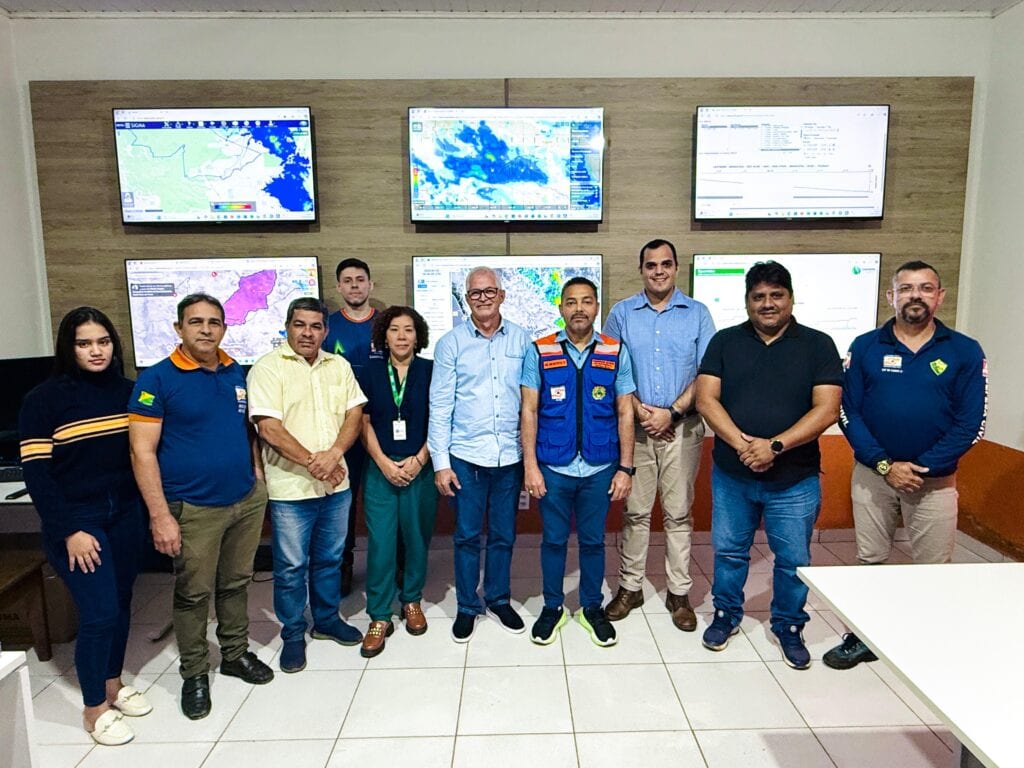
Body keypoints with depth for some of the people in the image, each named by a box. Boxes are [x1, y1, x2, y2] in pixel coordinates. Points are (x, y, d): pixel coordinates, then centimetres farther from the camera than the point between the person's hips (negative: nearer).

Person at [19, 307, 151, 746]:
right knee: (99, 613, -3)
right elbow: (35, 471, -11)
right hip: (76, 521, -4)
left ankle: (113, 684, 35)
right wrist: (69, 531, -14)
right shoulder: (44, 399, -9)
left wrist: (151, 509, -1)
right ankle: (95, 709, 17)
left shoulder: (126, 391, 2)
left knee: (120, 604, 14)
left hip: (124, 515, 4)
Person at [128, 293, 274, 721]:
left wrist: (258, 476, 8)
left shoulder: (238, 374, 5)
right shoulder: (157, 379, -11)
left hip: (247, 501, 5)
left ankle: (236, 653, 36)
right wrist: (160, 515, -16)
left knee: (236, 584, 17)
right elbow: (142, 452, -13)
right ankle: (194, 673, 28)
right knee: (194, 594, 9)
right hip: (193, 508, -4)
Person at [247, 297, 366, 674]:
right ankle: (293, 634, 26)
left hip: (336, 484, 5)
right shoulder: (269, 367, -8)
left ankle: (327, 619, 37)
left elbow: (355, 414, 2)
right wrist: (313, 463, -16)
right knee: (291, 567, 8)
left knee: (329, 558, 19)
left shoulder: (339, 366, 7)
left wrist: (334, 454, -16)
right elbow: (269, 428, -15)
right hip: (290, 488, -4)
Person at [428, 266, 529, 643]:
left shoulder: (521, 339, 2)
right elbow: (440, 406, -2)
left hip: (510, 455, 2)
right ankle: (467, 607, 27)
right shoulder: (451, 342, -2)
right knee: (467, 536, 9)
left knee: (503, 535, 14)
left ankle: (499, 600, 33)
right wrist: (440, 462, -6)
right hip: (466, 456, -1)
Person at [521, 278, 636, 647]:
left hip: (600, 468, 1)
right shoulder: (539, 351, -2)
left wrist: (625, 467, -1)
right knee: (553, 540, 12)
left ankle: (592, 608, 32)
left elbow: (625, 413, 2)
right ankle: (553, 607, 31)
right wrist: (530, 465, -6)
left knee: (593, 541, 14)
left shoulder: (616, 352, 1)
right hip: (553, 468, -1)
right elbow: (529, 410, -2)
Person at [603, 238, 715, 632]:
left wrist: (672, 412, -10)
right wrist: (640, 410, -9)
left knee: (678, 512, 6)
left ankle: (679, 592, 19)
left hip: (682, 427, 0)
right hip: (635, 426, 0)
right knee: (635, 511, 7)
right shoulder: (622, 314, 6)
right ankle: (630, 586, 20)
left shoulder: (697, 313, 4)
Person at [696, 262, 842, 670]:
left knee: (794, 559, 11)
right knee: (729, 551, 14)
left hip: (794, 479, -1)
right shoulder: (725, 342, 2)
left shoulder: (817, 345, -2)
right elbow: (706, 399, -6)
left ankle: (789, 627, 33)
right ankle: (726, 615, 36)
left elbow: (826, 409, -10)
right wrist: (742, 444, -18)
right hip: (731, 475, 1)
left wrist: (775, 446, -20)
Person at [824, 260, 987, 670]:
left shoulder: (965, 352, -2)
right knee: (869, 561, 13)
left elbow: (970, 424, -6)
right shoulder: (865, 347, -1)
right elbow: (848, 413, -4)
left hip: (935, 479, -1)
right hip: (873, 473, 1)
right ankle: (861, 638, 28)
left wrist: (921, 467, -15)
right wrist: (884, 464, -14)